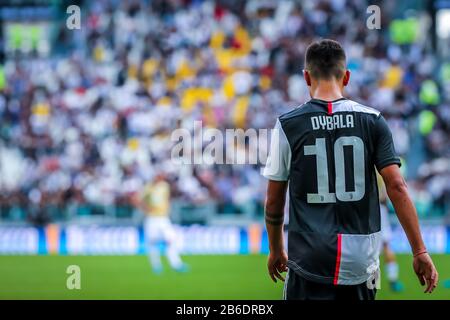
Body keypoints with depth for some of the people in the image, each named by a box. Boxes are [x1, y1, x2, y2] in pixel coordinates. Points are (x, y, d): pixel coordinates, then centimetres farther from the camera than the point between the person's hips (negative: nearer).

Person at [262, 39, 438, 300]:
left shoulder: (288, 125, -1)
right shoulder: (372, 121, 1)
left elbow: (274, 201, 5)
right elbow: (397, 187, -4)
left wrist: (276, 250, 21)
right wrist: (420, 252, -1)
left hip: (309, 260, -2)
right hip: (359, 261, 2)